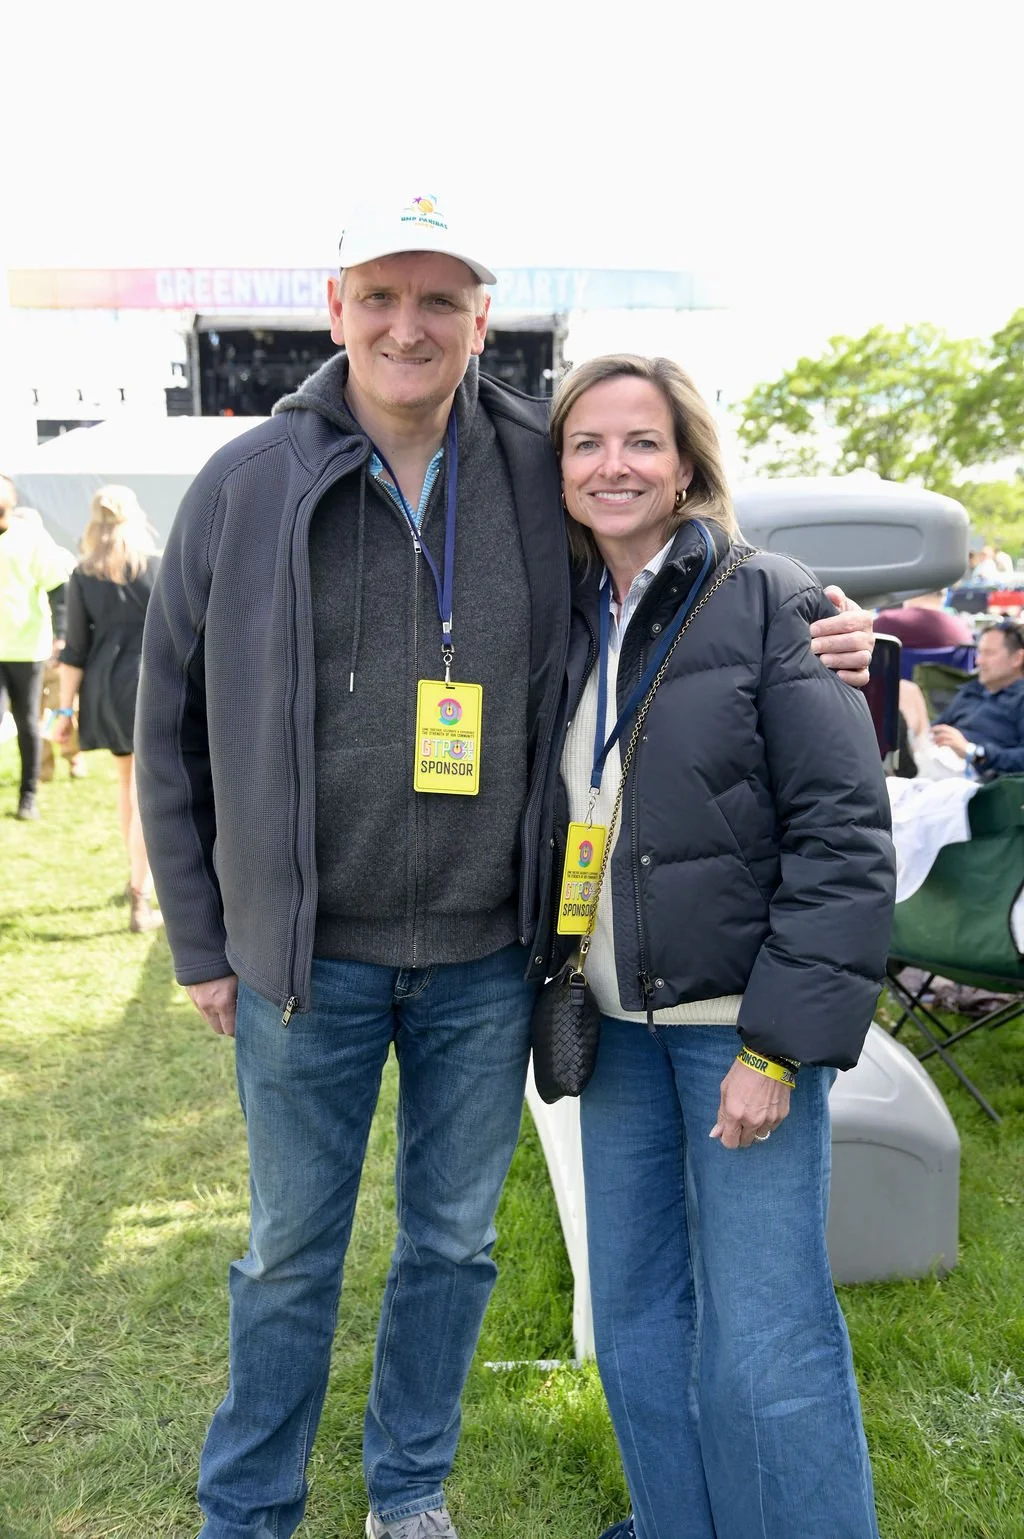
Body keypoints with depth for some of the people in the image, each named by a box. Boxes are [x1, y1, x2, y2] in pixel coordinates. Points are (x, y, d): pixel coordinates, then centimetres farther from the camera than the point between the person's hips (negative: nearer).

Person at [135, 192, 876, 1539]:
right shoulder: (247, 485, -5)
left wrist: (805, 646, -6)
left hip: (487, 959, 2)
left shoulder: (542, 478, -3)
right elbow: (172, 724, 1)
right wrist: (202, 940, 1)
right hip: (305, 959, -1)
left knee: (454, 1242, 18)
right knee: (292, 1254, 14)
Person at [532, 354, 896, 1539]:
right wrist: (551, 993, 6)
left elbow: (845, 837, -13)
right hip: (617, 1025, 6)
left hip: (739, 1020, -5)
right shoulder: (567, 624, 7)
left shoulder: (769, 604, -9)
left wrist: (778, 1041, -17)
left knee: (764, 1342, -1)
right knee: (633, 1311, 15)